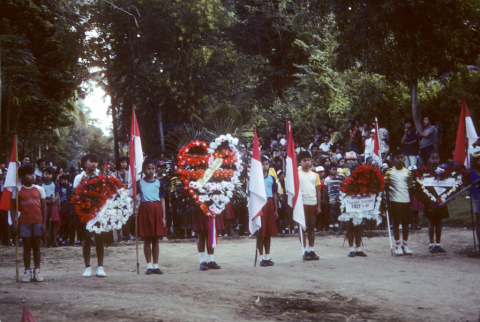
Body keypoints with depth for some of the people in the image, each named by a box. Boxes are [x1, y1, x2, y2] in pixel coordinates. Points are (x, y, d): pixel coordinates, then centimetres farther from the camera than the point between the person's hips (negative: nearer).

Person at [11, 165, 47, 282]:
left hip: (37, 221, 1)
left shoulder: (39, 189, 4)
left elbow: (43, 206, 5)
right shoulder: (18, 191, 0)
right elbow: (13, 207, 2)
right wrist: (14, 223, -7)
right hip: (24, 222, -1)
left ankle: (37, 270, 11)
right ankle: (27, 271, 9)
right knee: (27, 247, 3)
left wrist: (44, 223, -1)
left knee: (36, 246, 5)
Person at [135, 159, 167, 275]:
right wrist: (134, 210, -10)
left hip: (157, 210, 1)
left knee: (155, 240, 5)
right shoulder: (139, 183, 4)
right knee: (147, 240, 2)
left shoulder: (159, 183, 7)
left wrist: (164, 217, 2)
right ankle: (149, 266, 8)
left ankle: (155, 265, 11)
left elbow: (162, 200, 6)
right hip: (145, 209, -1)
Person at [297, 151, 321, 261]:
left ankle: (311, 249, 13)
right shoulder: (297, 174, 0)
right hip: (302, 203, -4)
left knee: (312, 227, 8)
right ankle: (305, 251, 3)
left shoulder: (315, 175, 11)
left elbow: (318, 191, 12)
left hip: (313, 204, 4)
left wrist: (319, 205, 5)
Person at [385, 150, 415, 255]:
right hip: (395, 201, -3)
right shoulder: (389, 172, -1)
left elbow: (410, 188, 10)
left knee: (405, 223, 8)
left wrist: (411, 202, 6)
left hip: (406, 200, 3)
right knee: (396, 223, 2)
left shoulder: (408, 172, 7)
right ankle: (398, 245, 8)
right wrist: (388, 202, -5)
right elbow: (386, 188, 0)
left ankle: (405, 245, 15)